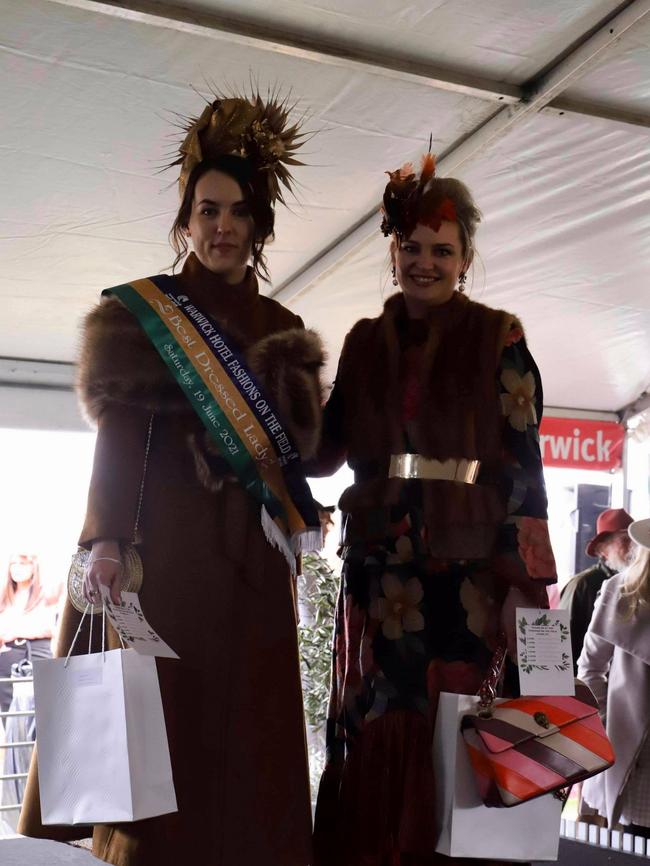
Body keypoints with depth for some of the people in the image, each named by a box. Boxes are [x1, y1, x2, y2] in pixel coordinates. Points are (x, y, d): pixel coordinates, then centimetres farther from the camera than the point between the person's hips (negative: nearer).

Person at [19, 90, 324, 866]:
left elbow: (301, 448, 14)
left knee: (244, 729, 2)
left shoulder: (283, 331, 16)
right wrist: (105, 543, -16)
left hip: (250, 556, 4)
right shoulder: (138, 313, 4)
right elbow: (117, 437, -5)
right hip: (159, 546, -3)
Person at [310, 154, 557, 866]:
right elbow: (324, 449, 11)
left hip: (469, 575, -3)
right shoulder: (365, 342, 13)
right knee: (372, 740, 6)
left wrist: (523, 584, -11)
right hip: (379, 575, 4)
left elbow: (522, 462, -4)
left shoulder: (497, 338, 1)